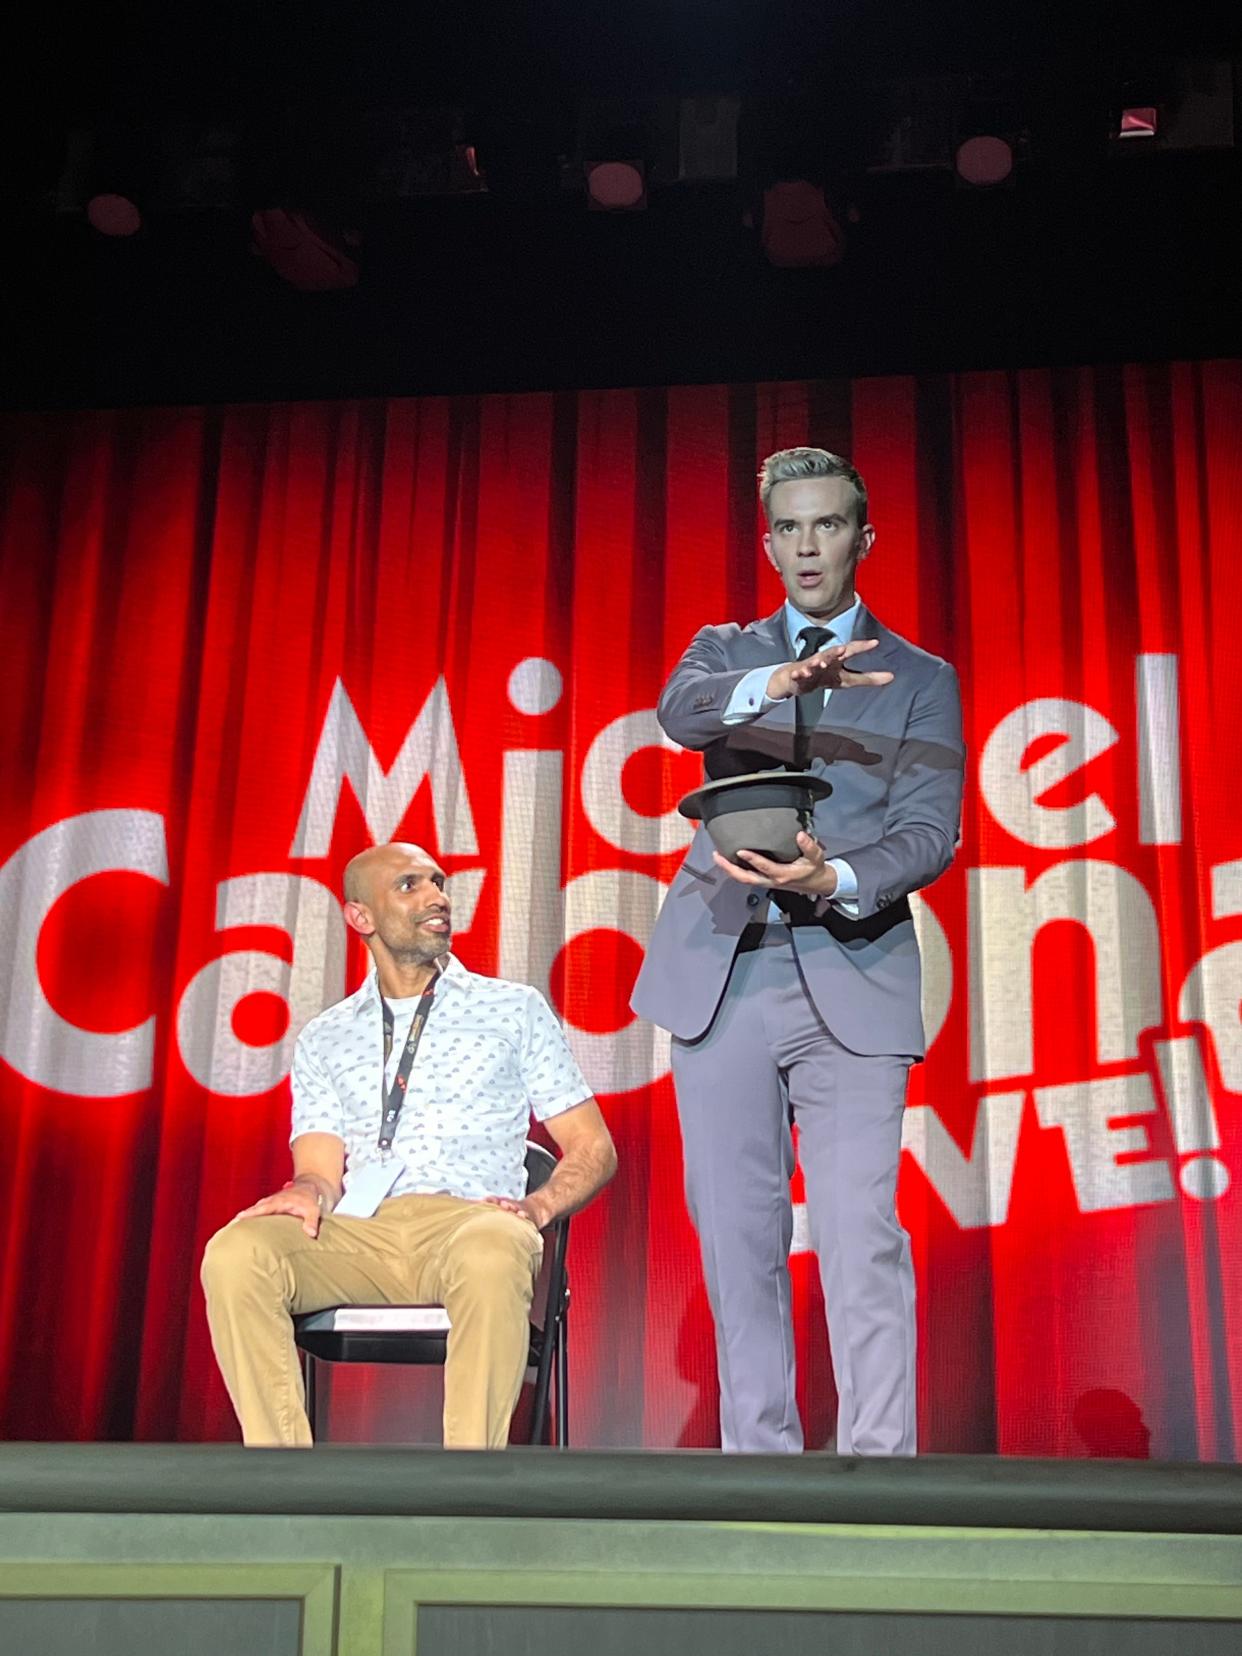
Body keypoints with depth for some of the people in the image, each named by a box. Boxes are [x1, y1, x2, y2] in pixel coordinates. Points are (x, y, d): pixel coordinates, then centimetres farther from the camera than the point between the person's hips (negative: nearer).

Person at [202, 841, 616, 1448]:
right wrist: (308, 1192, -14)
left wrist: (537, 1206, -6)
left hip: (469, 1221, -2)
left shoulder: (514, 1010, 18)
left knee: (492, 1253, -39)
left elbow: (593, 1148, 15)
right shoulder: (323, 1040, 23)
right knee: (234, 1252, -30)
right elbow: (321, 1171, 12)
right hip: (359, 1233, 2)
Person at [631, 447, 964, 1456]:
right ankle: (759, 1452, 13)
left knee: (863, 1238, -12)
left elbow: (929, 832, 0)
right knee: (737, 1238, 4)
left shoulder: (920, 680, 11)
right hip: (721, 975, 2)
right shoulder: (725, 651, 15)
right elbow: (680, 710, -9)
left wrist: (835, 878, -21)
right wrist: (778, 682, -31)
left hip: (851, 979, -2)